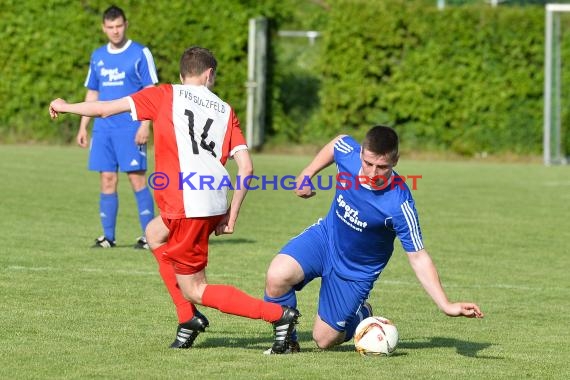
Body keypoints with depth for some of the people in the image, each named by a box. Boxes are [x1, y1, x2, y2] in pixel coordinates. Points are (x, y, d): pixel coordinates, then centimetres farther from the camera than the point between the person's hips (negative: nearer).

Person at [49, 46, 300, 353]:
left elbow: (105, 108, 6)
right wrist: (231, 215, 11)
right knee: (155, 234, 31)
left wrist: (65, 106, 24)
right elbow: (246, 168, 5)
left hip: (187, 204, -6)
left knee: (194, 289, 2)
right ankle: (188, 319, 24)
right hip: (215, 204, 6)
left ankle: (278, 314, -10)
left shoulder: (165, 96, 5)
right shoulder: (225, 110, 15)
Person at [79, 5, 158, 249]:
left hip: (130, 127, -5)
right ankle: (108, 236, 9)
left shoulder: (140, 54, -2)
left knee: (136, 178, -7)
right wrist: (83, 127, 14)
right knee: (107, 180, 4)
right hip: (103, 128, 5)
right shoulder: (98, 57, 14)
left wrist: (145, 125, -13)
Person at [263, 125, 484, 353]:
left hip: (355, 271, -3)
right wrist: (307, 174, 5)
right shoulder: (347, 152, -22)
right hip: (325, 236, 3)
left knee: (324, 340, 3)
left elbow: (418, 258, -27)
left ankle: (361, 315, 37)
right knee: (277, 276, -25)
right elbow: (335, 144, 6)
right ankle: (287, 339, 3)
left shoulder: (399, 205, -33)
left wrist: (446, 306, -34)